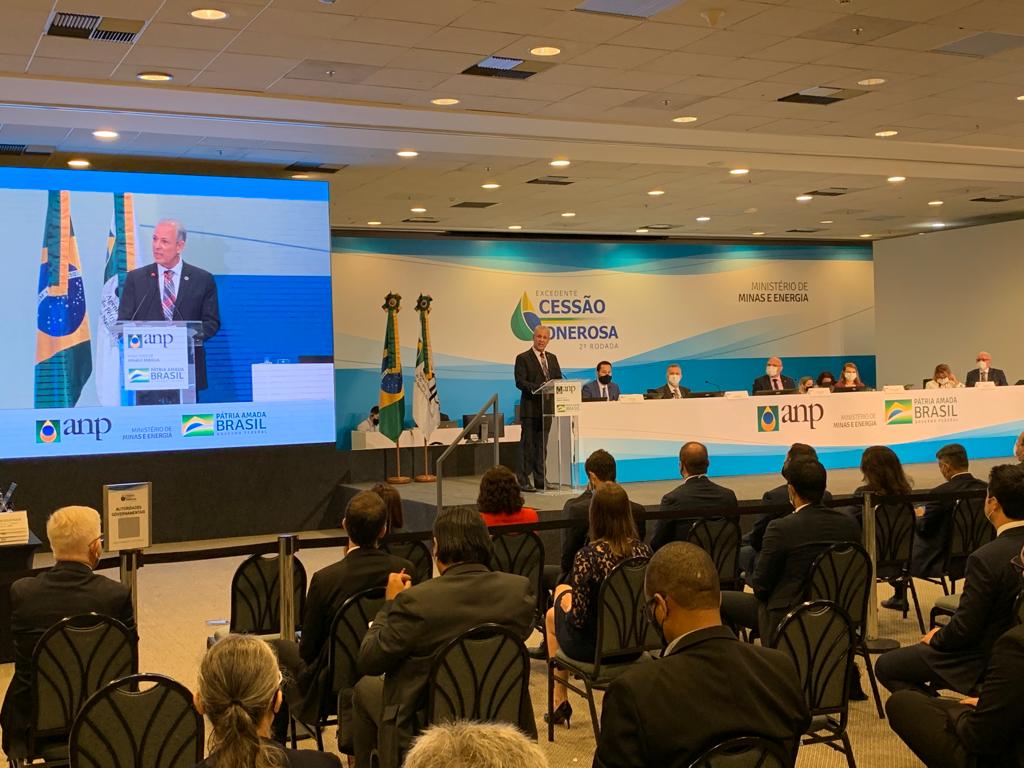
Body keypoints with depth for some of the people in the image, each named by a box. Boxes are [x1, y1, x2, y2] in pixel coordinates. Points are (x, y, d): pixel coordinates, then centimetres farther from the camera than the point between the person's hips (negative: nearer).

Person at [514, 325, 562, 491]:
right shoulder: (523, 358, -3)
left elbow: (559, 379, 16)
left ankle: (540, 480, 17)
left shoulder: (552, 358, 16)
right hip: (530, 408, -6)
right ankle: (523, 481, -2)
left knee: (542, 445, 11)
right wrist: (539, 388, -25)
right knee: (528, 445, -5)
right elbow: (520, 382, -12)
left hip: (546, 408, 6)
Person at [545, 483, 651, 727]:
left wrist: (567, 604, 0)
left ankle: (559, 703, 37)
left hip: (594, 647, -4)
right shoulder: (643, 551, -12)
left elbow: (578, 618, -23)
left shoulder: (588, 556, -26)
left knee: (553, 615, 30)